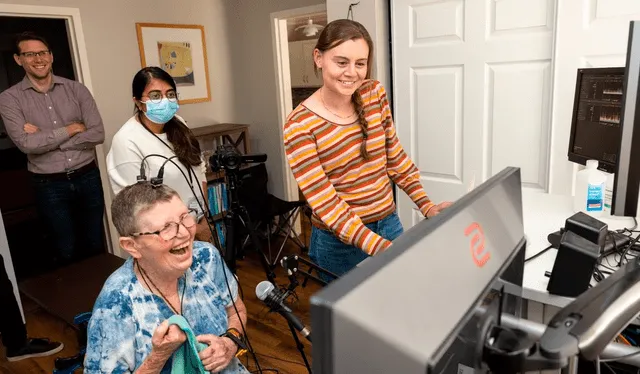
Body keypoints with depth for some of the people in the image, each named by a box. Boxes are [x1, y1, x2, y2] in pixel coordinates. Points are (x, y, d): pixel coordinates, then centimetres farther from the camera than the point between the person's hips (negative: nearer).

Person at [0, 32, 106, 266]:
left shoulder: (76, 89, 0)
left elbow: (97, 134, -9)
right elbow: (26, 143, -16)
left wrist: (45, 139, -12)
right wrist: (72, 128, -11)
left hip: (87, 177, 1)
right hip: (49, 185, -1)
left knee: (95, 244, 14)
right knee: (67, 250, 13)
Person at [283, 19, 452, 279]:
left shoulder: (375, 93, -4)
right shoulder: (299, 125, -19)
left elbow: (394, 155, 7)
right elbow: (324, 202, -22)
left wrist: (426, 206, 0)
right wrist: (378, 247, -33)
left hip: (389, 224, 5)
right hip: (340, 241, -5)